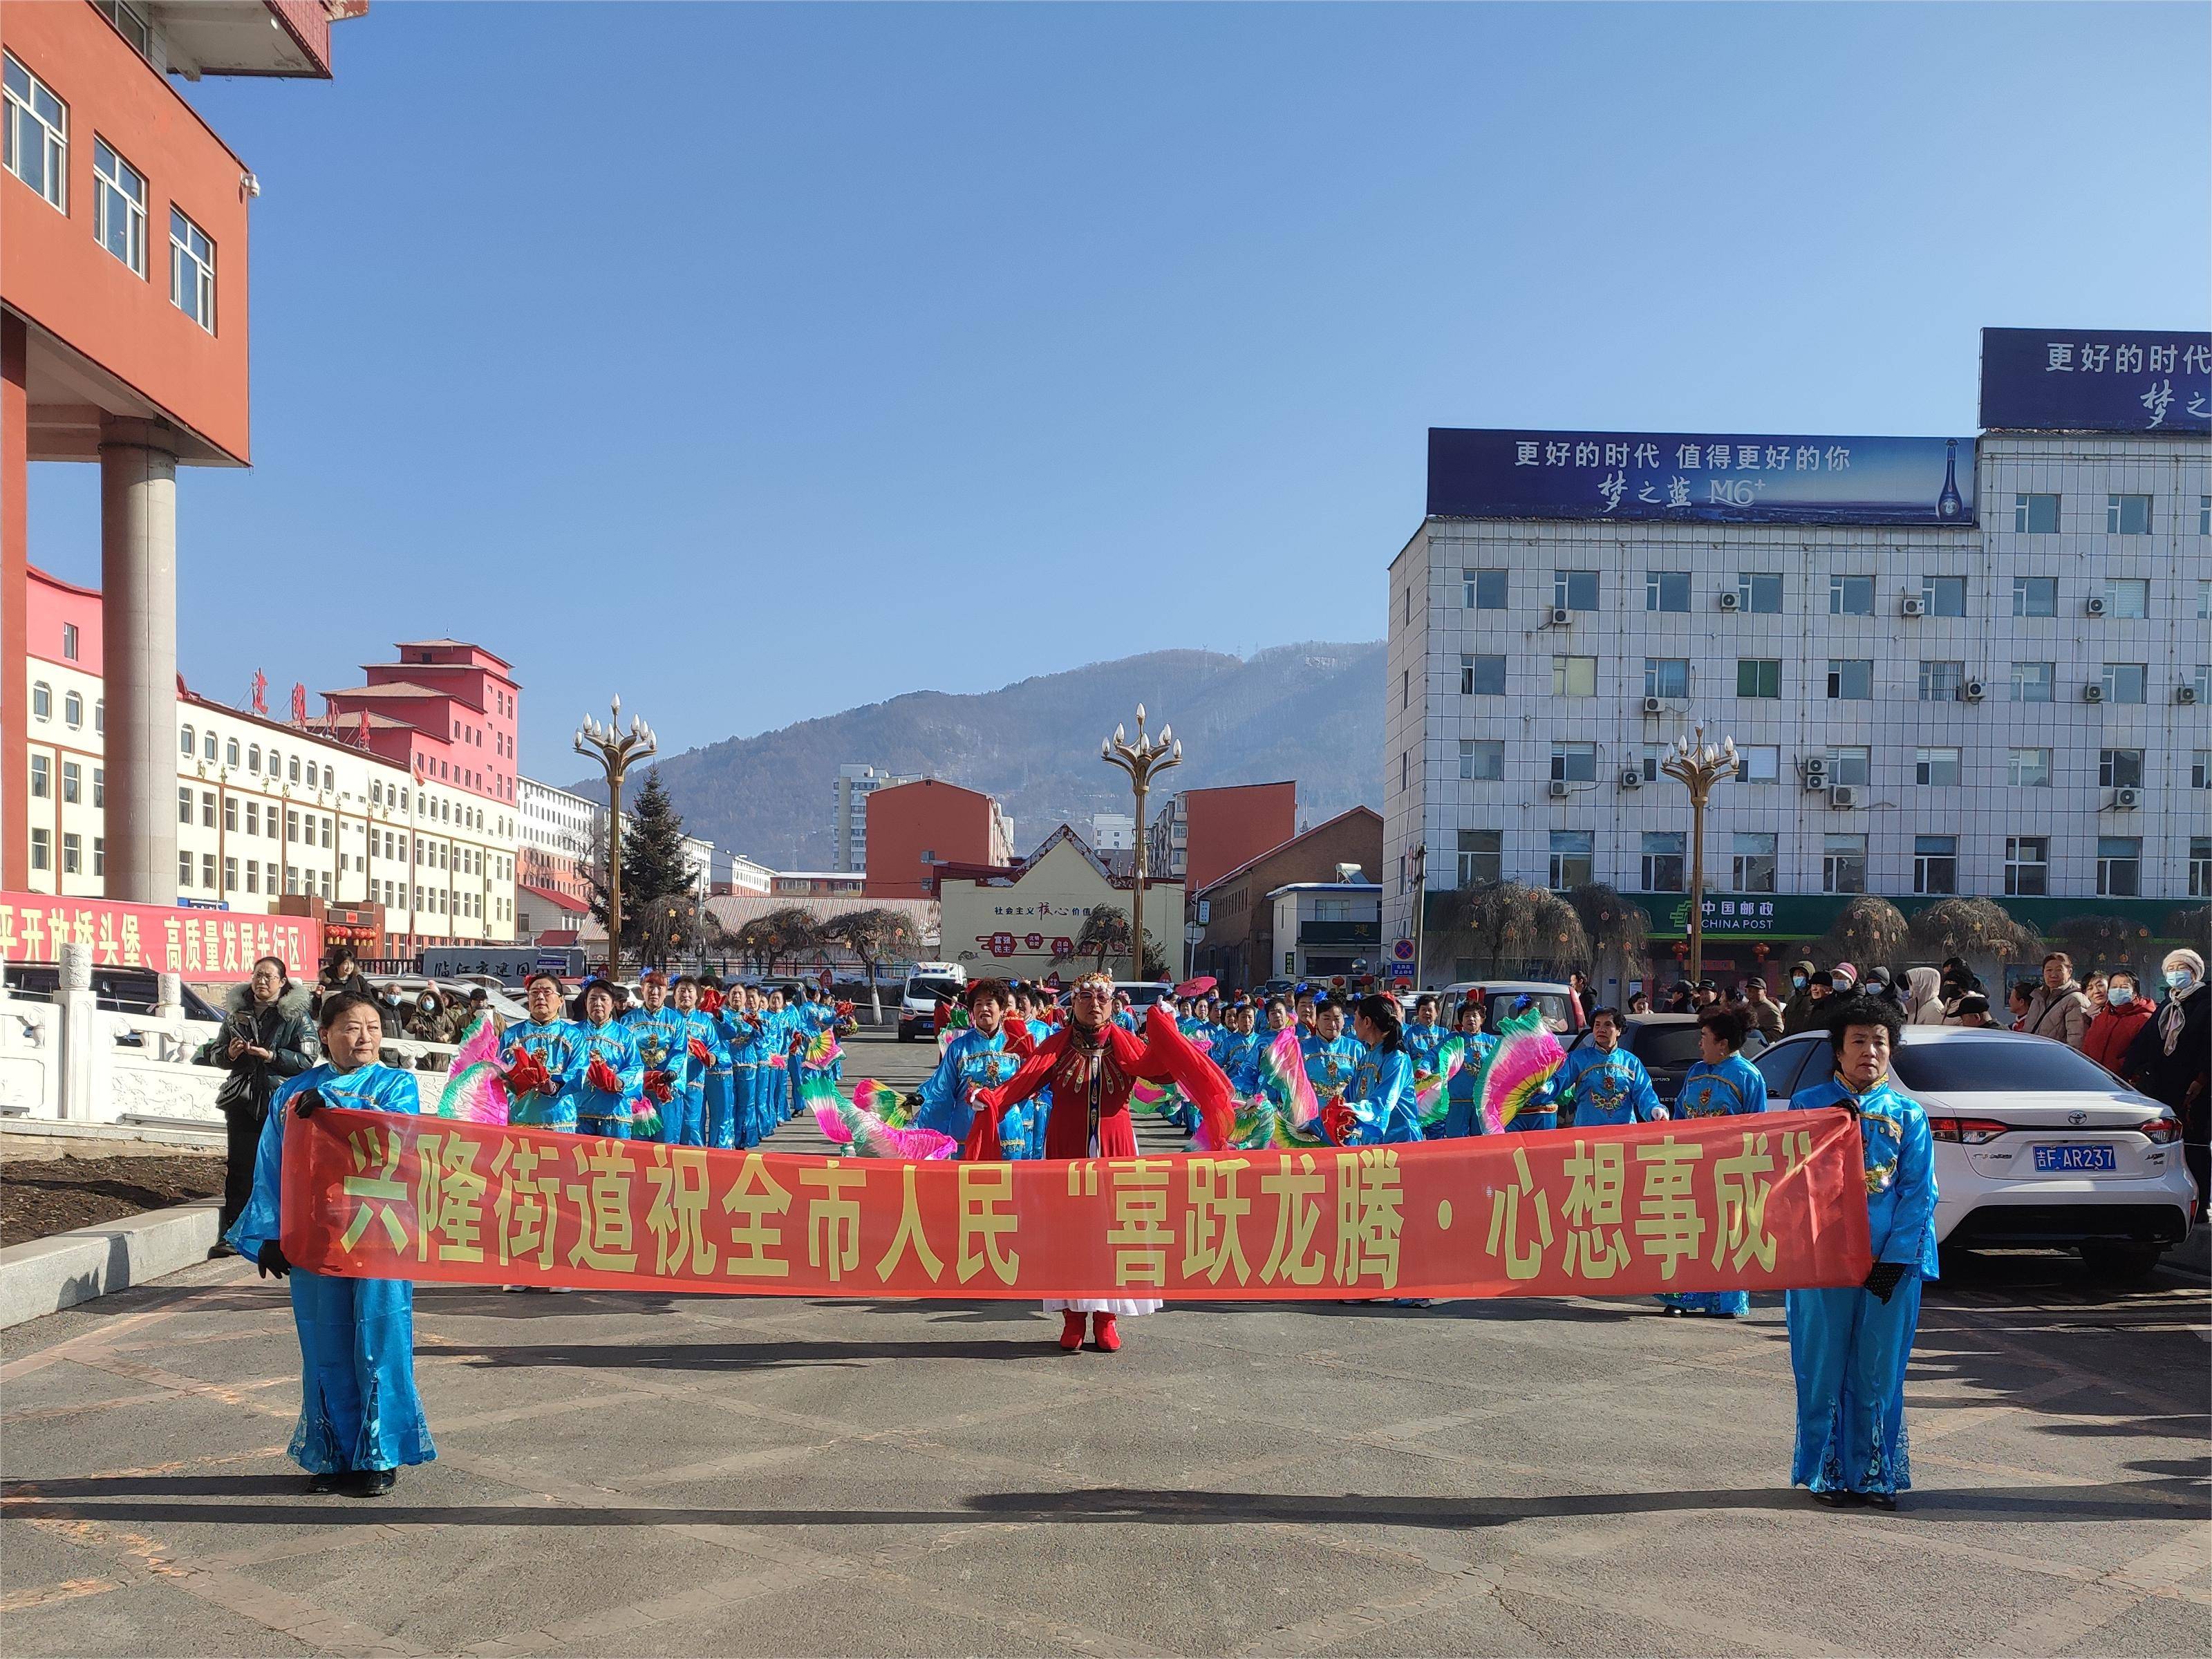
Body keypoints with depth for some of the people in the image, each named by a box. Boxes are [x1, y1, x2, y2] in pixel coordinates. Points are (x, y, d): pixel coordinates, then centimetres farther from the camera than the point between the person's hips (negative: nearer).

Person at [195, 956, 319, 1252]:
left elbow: (308, 1059, -6)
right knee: (238, 1167, 1)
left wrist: (272, 1055, -17)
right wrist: (229, 1053, -5)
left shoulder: (296, 1015, 0)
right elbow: (216, 1052, 18)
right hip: (242, 1097, 3)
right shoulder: (236, 1011, 12)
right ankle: (231, 1234, 5)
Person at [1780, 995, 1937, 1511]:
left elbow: (1919, 1192, 3)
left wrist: (1894, 1257, -7)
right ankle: (1829, 1474, 15)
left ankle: (1874, 1475, 19)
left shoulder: (1908, 1114, 8)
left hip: (1890, 1262, 1)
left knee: (1879, 1374, 7)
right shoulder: (1808, 1105, 5)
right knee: (1823, 1371, 3)